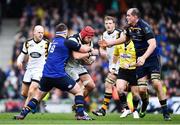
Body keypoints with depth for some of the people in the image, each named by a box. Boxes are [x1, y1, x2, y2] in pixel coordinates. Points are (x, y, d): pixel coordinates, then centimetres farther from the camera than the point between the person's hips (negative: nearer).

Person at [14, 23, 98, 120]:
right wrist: (91, 51, 20)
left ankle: (23, 114, 15)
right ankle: (80, 115, -5)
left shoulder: (54, 41, 18)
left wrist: (88, 54, 19)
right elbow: (85, 49, -2)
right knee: (78, 91, 5)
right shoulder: (66, 42, -5)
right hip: (59, 75, -7)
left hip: (46, 75, 7)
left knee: (38, 95, 21)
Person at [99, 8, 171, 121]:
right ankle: (145, 104, 31)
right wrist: (108, 43, 21)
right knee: (142, 89, -3)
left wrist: (144, 57, -38)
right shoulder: (129, 27, 4)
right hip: (140, 60, 6)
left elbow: (153, 44, -28)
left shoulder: (144, 27, -19)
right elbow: (123, 38, 25)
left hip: (152, 58, -6)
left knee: (156, 83, -20)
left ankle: (165, 111, -10)